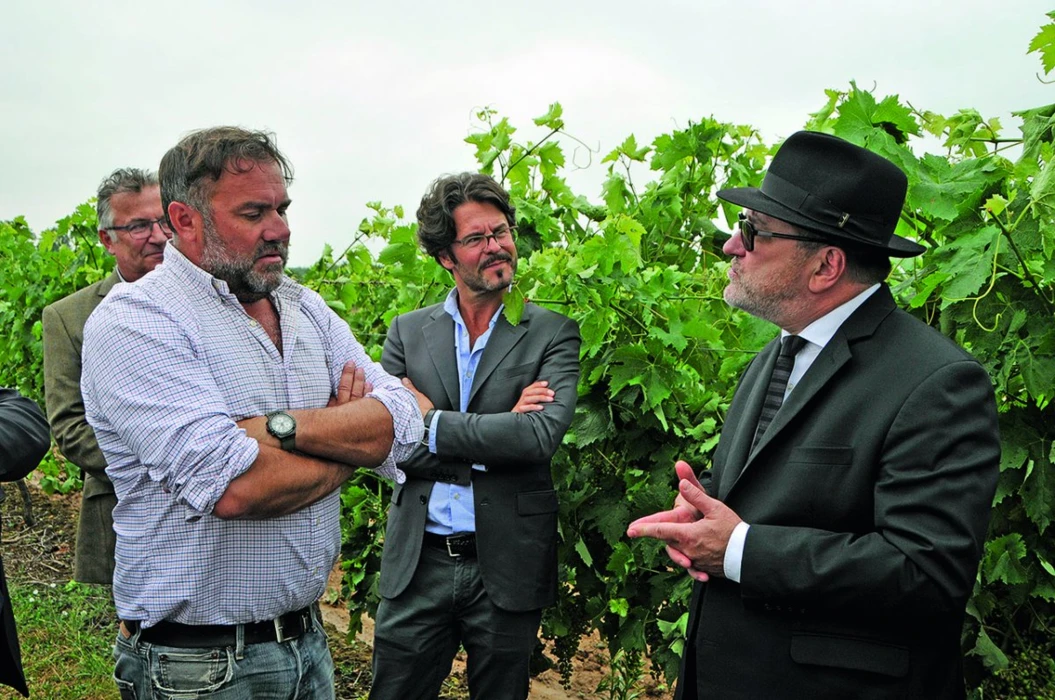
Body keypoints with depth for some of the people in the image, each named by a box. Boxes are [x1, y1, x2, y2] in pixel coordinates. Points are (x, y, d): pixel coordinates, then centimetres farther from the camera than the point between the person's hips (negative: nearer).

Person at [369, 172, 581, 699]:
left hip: (507, 570, -1)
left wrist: (431, 423, -14)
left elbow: (542, 434, -18)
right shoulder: (407, 332, 5)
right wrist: (497, 432, -14)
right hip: (416, 564, 2)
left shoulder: (552, 333, -1)